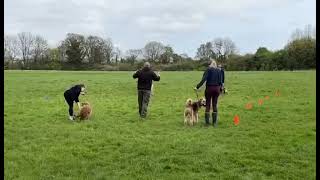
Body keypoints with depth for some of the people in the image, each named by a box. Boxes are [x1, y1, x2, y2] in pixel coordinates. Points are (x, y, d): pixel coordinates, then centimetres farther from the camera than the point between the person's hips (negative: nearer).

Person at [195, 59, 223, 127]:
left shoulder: (208, 69, -4)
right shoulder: (219, 70, 8)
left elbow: (203, 79, -15)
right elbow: (220, 81, 6)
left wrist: (197, 87, -13)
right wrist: (220, 88, 19)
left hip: (209, 88, -3)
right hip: (217, 88, 3)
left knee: (208, 105, 4)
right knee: (215, 105, 10)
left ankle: (207, 122, 4)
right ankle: (215, 122, 12)